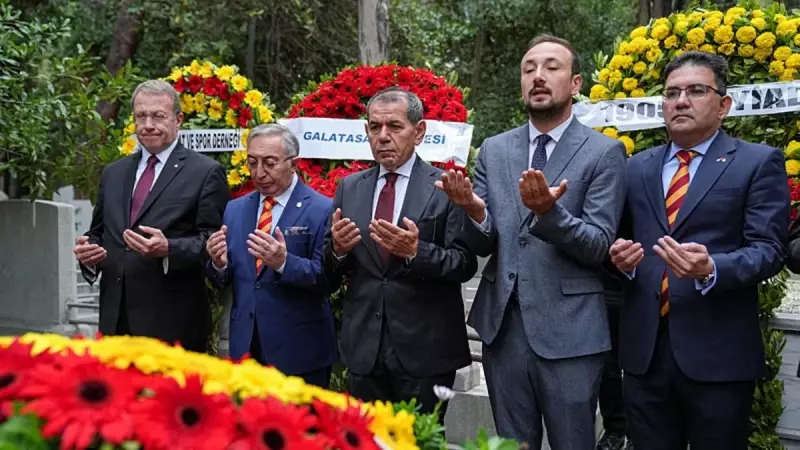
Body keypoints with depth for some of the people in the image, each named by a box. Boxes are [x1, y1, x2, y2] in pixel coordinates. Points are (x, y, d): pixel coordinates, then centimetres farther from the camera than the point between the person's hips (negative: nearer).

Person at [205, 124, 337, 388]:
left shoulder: (322, 210, -8)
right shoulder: (235, 210, 9)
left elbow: (327, 277, -14)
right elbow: (223, 279, 9)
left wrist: (284, 263, -29)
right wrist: (219, 263, -12)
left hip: (299, 351, -4)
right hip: (245, 347, 5)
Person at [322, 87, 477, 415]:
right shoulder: (349, 189, 10)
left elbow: (465, 264, -7)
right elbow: (330, 272, 11)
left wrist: (416, 252, -23)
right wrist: (337, 249, -11)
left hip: (424, 349, -3)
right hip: (364, 349, 4)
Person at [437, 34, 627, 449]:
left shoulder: (604, 152, -4)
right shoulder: (493, 151, 8)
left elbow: (599, 246, -10)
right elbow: (482, 245, 6)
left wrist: (548, 211, -28)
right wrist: (475, 212, -17)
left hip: (569, 331, -3)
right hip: (502, 325, 4)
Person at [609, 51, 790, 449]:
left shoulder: (758, 163, 1)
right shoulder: (636, 168, 15)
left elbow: (768, 249, -7)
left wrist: (710, 269, -25)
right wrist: (622, 258, -4)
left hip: (718, 354, -4)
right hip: (643, 350, 4)